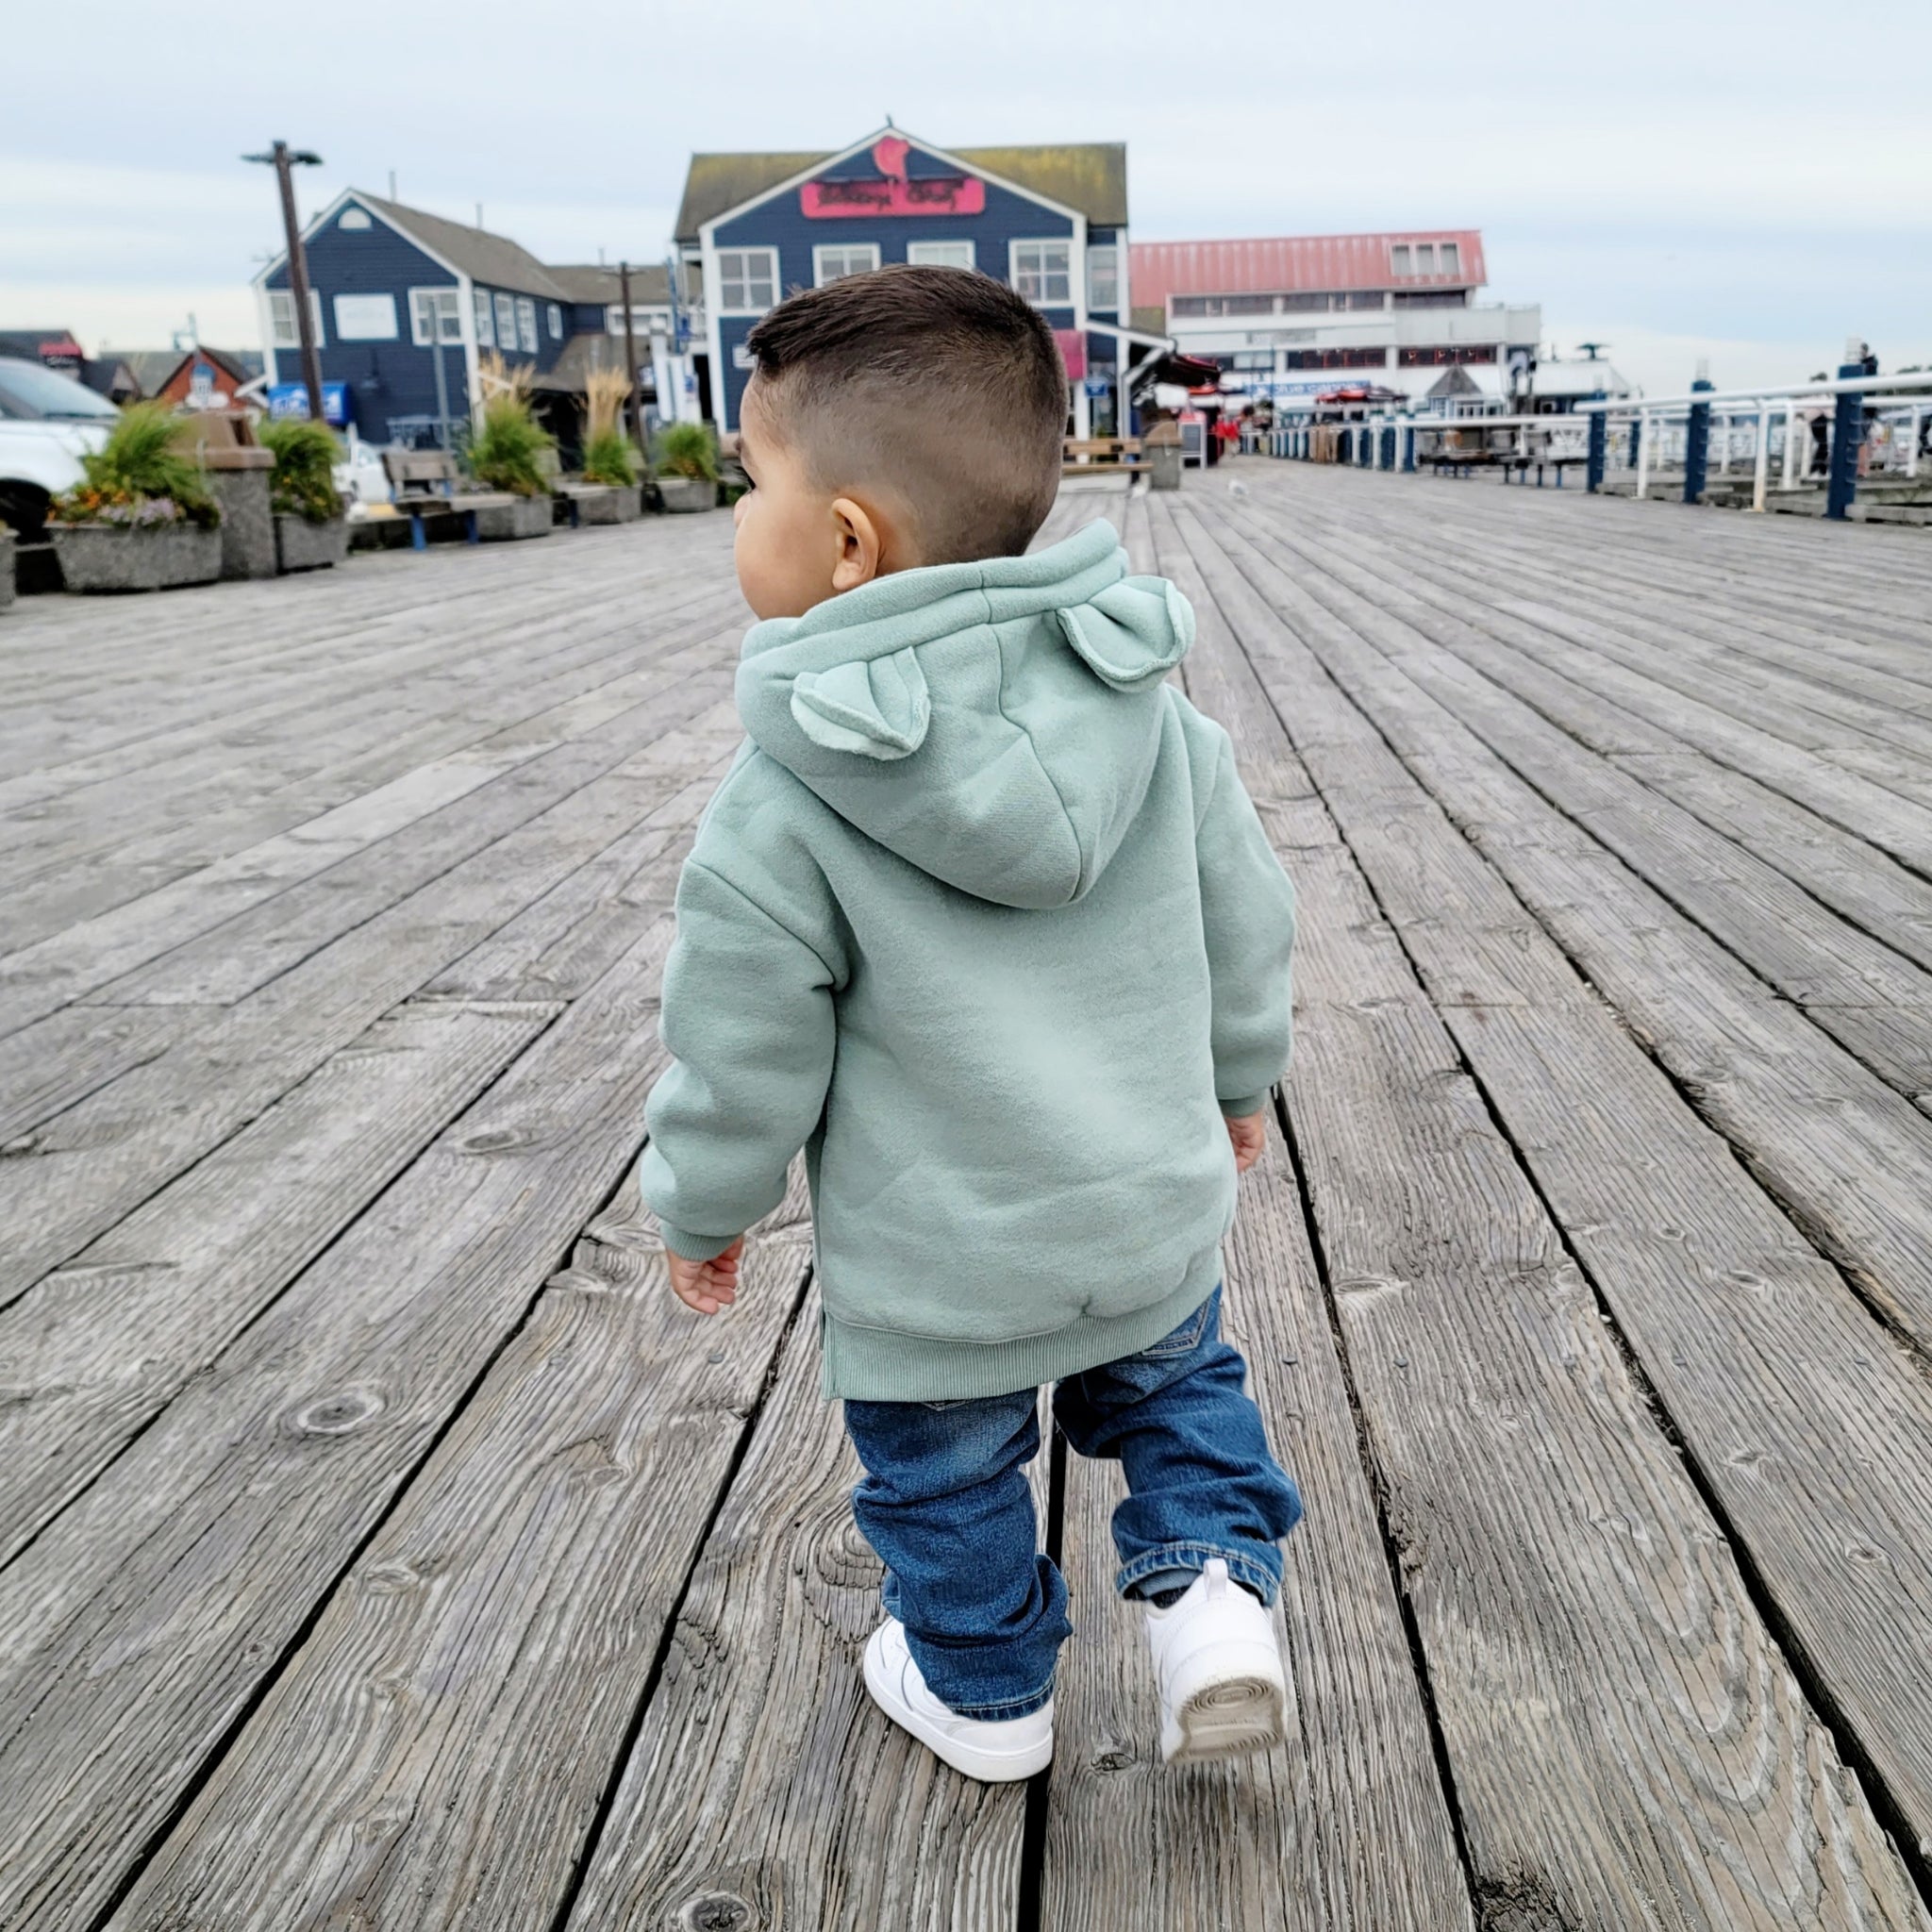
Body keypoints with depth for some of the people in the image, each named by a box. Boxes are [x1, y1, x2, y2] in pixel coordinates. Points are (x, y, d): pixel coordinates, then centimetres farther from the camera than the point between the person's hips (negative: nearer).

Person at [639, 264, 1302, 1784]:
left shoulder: (782, 814, -24)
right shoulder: (1152, 707, -11)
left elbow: (746, 1064, -14)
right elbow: (1245, 915, 1)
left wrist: (702, 1213, 5)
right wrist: (1237, 1079, 18)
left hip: (937, 1277, -3)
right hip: (1158, 1215, 4)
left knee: (948, 1486, 23)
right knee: (1175, 1388, 32)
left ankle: (987, 1694, 44)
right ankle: (1211, 1582, 17)